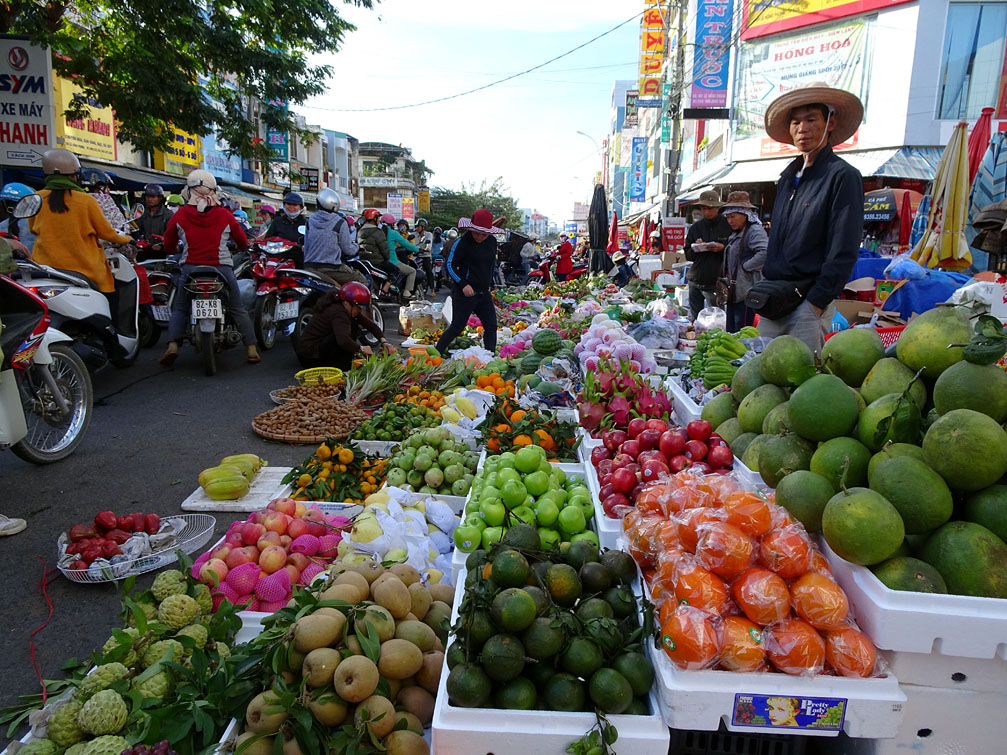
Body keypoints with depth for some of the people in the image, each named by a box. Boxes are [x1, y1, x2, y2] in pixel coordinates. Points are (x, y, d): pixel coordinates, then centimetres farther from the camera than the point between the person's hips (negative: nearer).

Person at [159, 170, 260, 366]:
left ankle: (172, 346, -3)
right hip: (221, 268, 0)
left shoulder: (179, 216, 2)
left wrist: (175, 251, 33)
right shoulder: (225, 215, 1)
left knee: (179, 308, 14)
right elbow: (243, 241, 12)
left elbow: (169, 245, 10)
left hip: (190, 268, 0)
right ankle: (252, 350, 6)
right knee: (238, 309, 9)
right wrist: (237, 247, 35)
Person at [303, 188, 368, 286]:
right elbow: (347, 249, -2)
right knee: (362, 281, 5)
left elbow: (306, 246, 14)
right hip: (332, 268, -5)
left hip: (310, 267, 6)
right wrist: (356, 247, 20)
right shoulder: (340, 223, -7)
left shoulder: (310, 220, 9)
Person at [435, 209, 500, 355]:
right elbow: (450, 265, -9)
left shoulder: (492, 242, 7)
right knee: (457, 327, -1)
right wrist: (463, 284, -17)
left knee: (491, 326, 3)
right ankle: (437, 352, 16)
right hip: (465, 293, -6)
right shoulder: (462, 243, -12)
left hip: (484, 293, 6)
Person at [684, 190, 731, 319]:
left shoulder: (727, 226, -2)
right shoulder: (695, 227, 10)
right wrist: (695, 249, -11)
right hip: (695, 280, 4)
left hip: (714, 283, -4)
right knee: (695, 319, 10)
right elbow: (688, 255, 9)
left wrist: (723, 248, -17)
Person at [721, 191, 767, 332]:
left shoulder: (755, 230, -10)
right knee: (731, 334, 10)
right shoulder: (735, 234, 21)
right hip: (734, 293, 10)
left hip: (746, 293, -10)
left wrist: (745, 266, -17)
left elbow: (765, 253, -27)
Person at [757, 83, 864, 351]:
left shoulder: (843, 176, -6)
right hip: (772, 299, 7)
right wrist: (765, 286, 12)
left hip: (809, 302, -7)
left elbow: (844, 252, -12)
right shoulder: (788, 176, 16)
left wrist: (816, 303, -16)